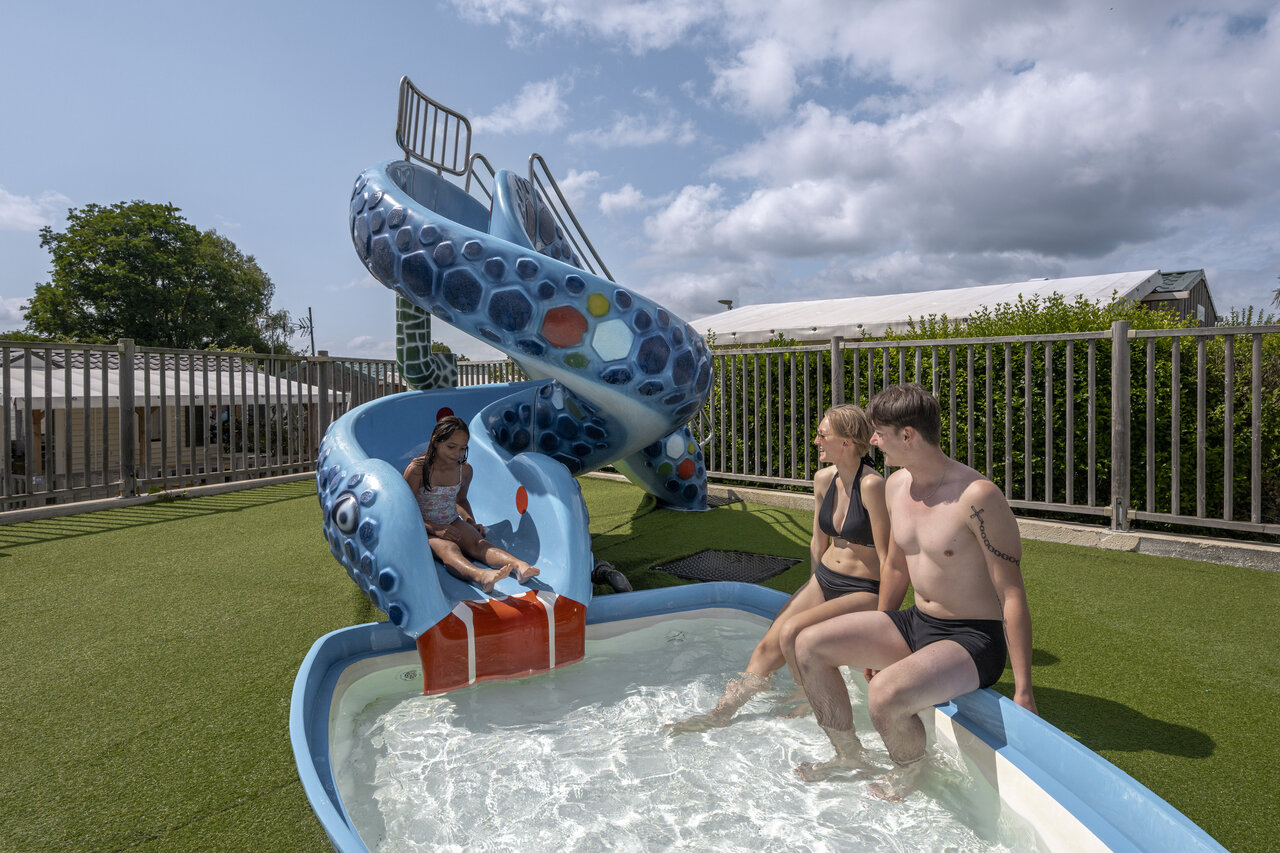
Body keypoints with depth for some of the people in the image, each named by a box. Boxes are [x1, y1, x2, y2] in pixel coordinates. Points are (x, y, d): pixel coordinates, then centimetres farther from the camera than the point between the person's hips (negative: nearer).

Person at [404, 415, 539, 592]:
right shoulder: (416, 470, -14)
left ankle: (518, 566, -55)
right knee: (447, 548, -37)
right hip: (424, 529, -4)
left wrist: (472, 523, 4)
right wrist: (435, 529, -25)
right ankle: (480, 576, -69)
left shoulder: (465, 470, 2)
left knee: (478, 543, -27)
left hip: (453, 523, 5)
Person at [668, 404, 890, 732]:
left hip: (865, 592, -7)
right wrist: (812, 592, 18)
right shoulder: (824, 479, 1)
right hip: (824, 578, 7)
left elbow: (887, 555, -18)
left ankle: (808, 705, 2)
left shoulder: (872, 485, -22)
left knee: (792, 632, -24)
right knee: (768, 646, -3)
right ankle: (722, 711, 3)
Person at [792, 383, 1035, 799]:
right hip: (914, 623, 8)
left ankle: (908, 773, 5)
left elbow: (1012, 595, -19)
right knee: (809, 644, -1)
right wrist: (873, 645, 22)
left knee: (885, 693, -32)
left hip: (973, 639, -8)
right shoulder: (896, 486, 1)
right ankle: (849, 756, 19)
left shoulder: (977, 496, -23)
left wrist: (1023, 690, -16)